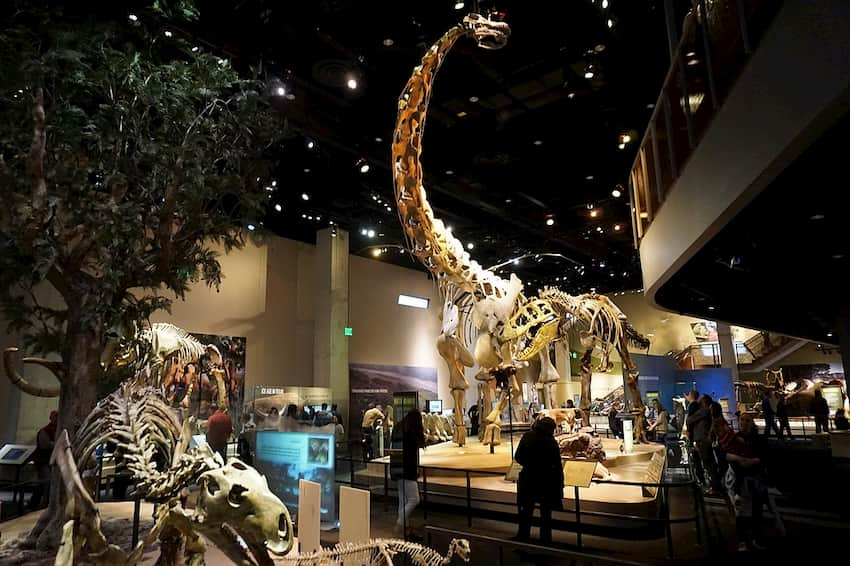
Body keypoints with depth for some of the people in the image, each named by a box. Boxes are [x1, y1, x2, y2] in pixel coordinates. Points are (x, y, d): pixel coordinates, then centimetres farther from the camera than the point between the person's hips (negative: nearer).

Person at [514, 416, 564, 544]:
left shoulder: (527, 437, -6)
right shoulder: (551, 442, -16)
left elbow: (517, 457, -1)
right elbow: (557, 466, -15)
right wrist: (559, 484, -6)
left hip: (528, 480, 3)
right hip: (547, 482, -3)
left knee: (526, 511, 18)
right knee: (546, 513, 15)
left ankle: (522, 538, 28)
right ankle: (545, 541, 23)